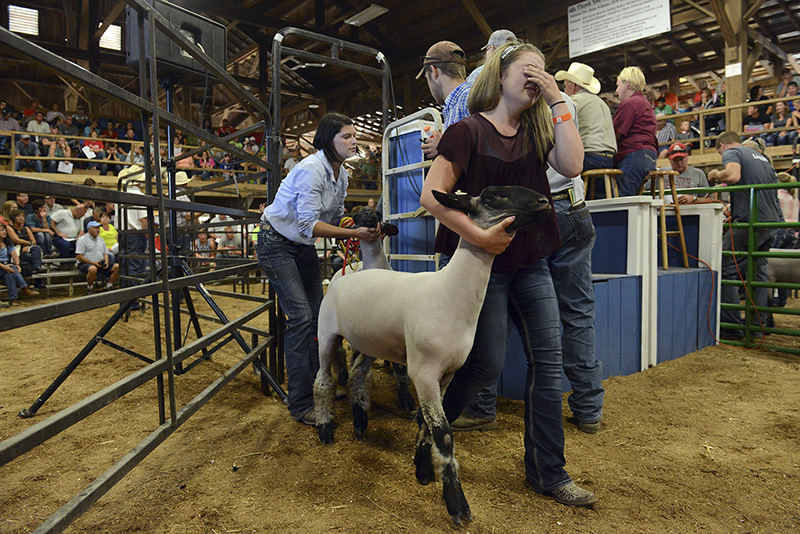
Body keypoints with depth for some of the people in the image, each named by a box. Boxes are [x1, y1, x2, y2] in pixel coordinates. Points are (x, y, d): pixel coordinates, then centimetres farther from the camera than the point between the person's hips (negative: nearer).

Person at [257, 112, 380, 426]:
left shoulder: (341, 175, 4)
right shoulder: (311, 170, -24)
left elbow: (336, 218, 9)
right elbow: (308, 223, -31)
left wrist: (362, 229, -9)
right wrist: (354, 233, -33)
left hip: (303, 246, 9)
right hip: (276, 243, -8)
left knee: (318, 313, 4)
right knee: (301, 317, -15)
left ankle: (318, 386, 18)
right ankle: (300, 405, -7)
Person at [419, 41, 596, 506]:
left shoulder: (537, 131, 13)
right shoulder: (468, 130, -6)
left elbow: (571, 166, -6)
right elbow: (432, 196, -16)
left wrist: (558, 102, -5)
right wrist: (478, 236, -24)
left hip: (531, 262, 6)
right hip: (484, 263, -6)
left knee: (548, 360, 4)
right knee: (488, 364, -2)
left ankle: (548, 472, 18)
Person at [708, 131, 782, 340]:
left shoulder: (731, 152, 2)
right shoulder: (761, 157, 25)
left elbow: (733, 175, -19)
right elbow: (775, 186, 29)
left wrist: (716, 175, 1)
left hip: (748, 221, -8)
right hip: (771, 221, 8)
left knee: (727, 270, -5)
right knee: (758, 272, 11)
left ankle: (732, 327, -6)